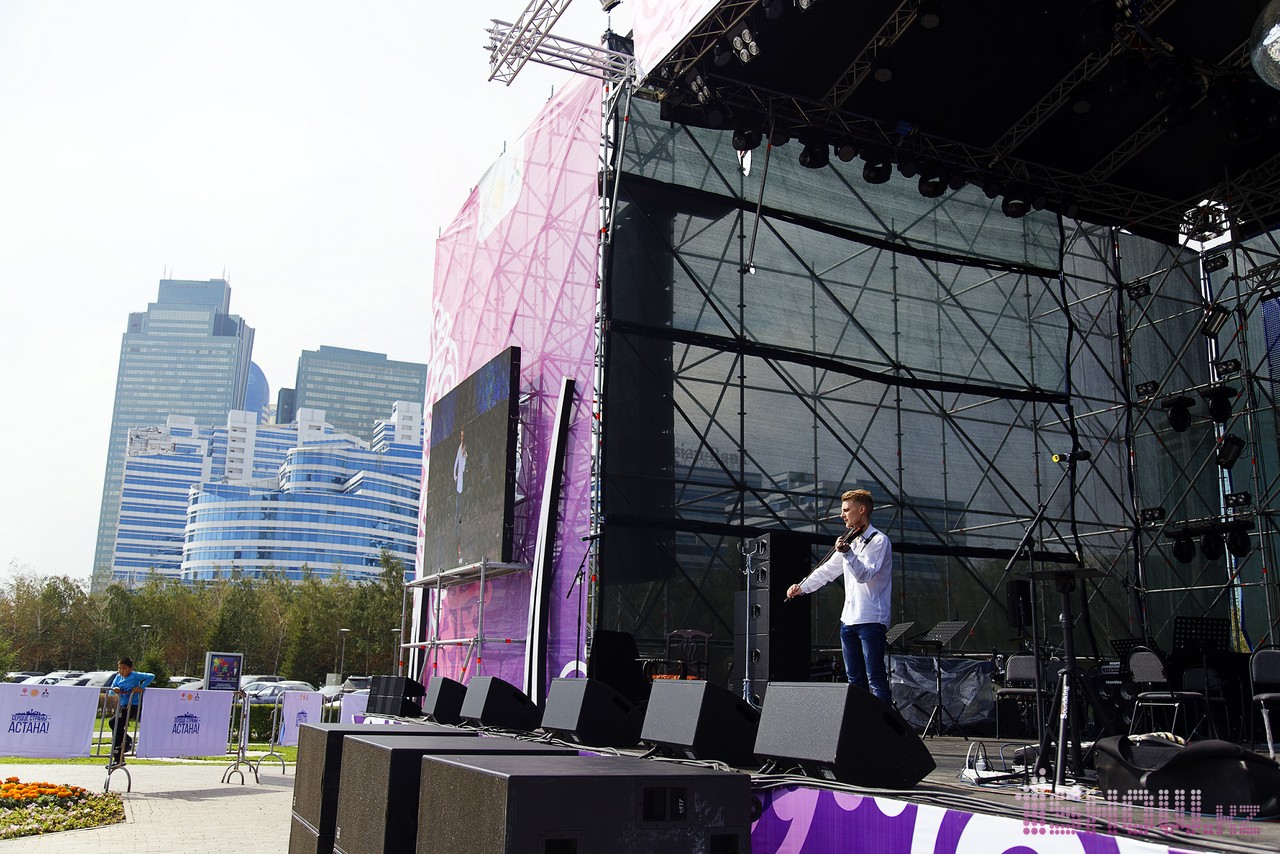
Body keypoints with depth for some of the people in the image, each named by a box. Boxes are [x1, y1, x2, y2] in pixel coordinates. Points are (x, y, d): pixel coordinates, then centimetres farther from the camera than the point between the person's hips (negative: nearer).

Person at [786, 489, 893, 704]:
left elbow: (865, 575, -20)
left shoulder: (879, 541, -7)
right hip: (848, 619, 8)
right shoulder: (851, 541, 17)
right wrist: (802, 587, 12)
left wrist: (847, 553, -34)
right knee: (855, 680, 10)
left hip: (871, 619, -8)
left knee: (875, 678, -10)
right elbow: (827, 570, 22)